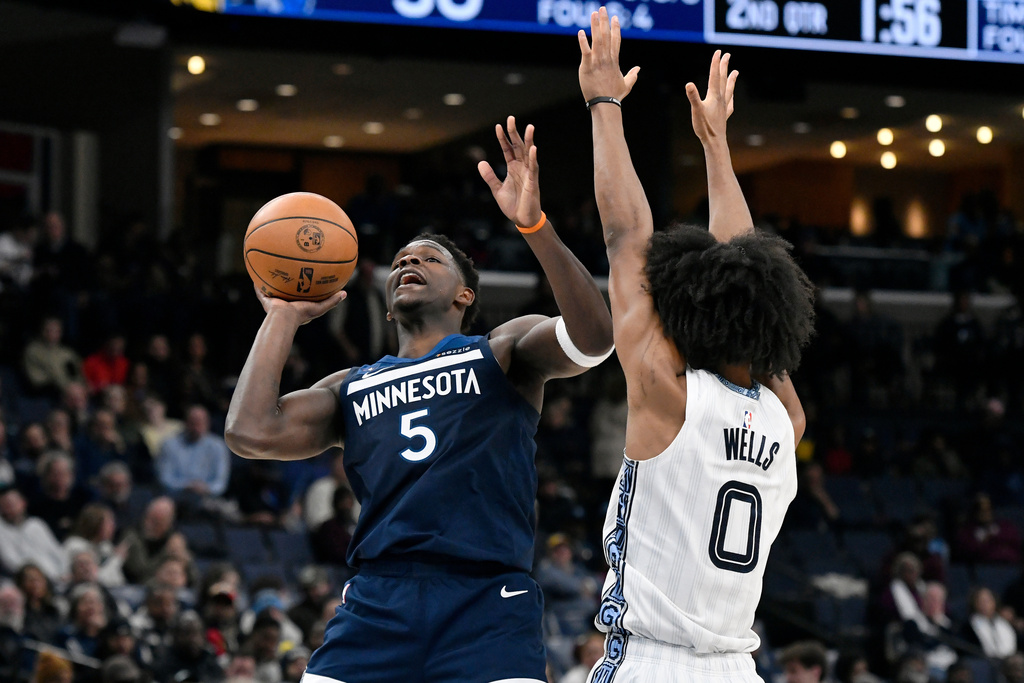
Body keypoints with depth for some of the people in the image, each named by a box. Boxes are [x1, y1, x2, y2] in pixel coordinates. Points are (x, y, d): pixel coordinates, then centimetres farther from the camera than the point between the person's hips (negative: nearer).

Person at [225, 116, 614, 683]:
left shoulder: (502, 353, 16)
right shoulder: (350, 389, 24)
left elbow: (593, 338, -6)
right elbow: (251, 432, 7)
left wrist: (533, 223, -18)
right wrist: (284, 317, 17)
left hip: (486, 600, -3)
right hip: (378, 600, 3)